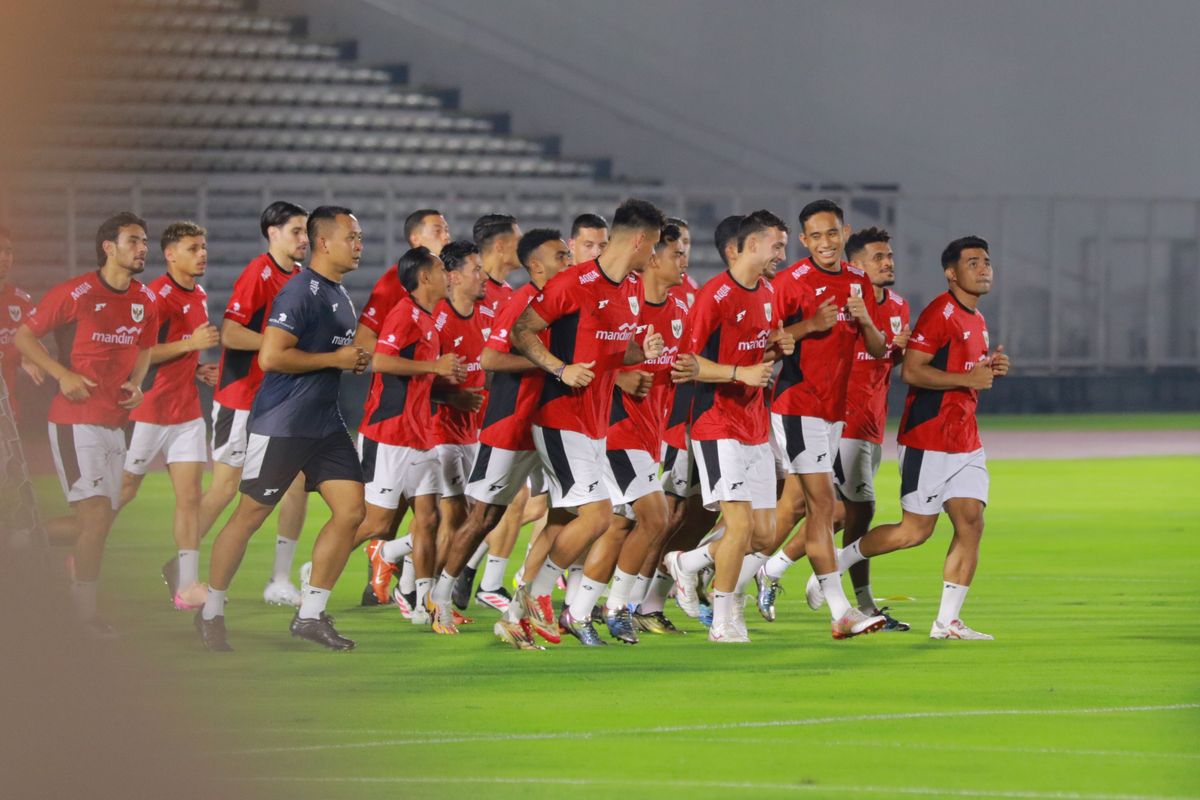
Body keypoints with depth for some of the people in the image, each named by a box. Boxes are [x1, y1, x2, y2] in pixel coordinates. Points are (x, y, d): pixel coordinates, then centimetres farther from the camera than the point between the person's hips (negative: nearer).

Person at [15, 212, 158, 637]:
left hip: (115, 422, 7)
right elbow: (24, 336, -5)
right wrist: (63, 375, -17)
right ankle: (86, 612, -6)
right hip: (76, 422, -7)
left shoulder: (144, 300, 7)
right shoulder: (76, 293, -11)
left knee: (102, 519, 10)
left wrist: (136, 383, 4)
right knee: (96, 514, -14)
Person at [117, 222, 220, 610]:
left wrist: (199, 371, 8)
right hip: (148, 413, -7)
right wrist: (190, 344, -26)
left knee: (190, 497, -2)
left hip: (186, 412, 7)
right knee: (121, 493, 4)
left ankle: (186, 585, -3)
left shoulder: (199, 297, 11)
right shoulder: (156, 296, -15)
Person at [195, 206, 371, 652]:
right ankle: (211, 612, 14)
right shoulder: (299, 292, -16)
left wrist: (354, 362, 8)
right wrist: (335, 360, -17)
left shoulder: (340, 296, 14)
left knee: (351, 510, 0)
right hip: (281, 425, -9)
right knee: (250, 515, 0)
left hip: (325, 423, 9)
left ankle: (311, 614, 8)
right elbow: (271, 356, -24)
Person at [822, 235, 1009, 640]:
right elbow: (911, 370, -20)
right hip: (929, 440, -8)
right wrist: (967, 378, -21)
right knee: (916, 530, -4)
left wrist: (990, 369, 8)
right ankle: (838, 561, 16)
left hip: (966, 443, 8)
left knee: (971, 525, -2)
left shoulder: (977, 320, 16)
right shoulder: (940, 313, -14)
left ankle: (948, 621, 0)